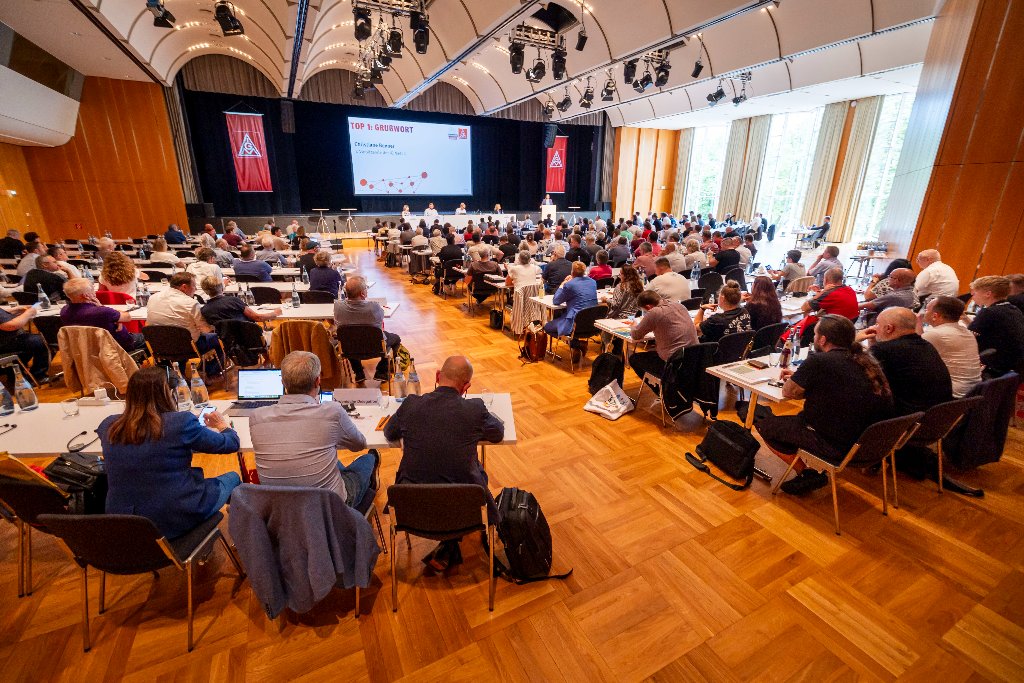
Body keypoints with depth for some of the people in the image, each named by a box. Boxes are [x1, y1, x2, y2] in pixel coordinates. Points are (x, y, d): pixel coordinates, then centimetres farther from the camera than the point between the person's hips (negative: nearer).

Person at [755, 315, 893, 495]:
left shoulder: (818, 362, -19)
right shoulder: (866, 360, 5)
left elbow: (788, 392, -8)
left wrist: (801, 382, 11)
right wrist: (799, 377, 20)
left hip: (834, 445, -8)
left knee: (763, 424, 5)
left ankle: (808, 473, 6)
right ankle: (812, 470, 17)